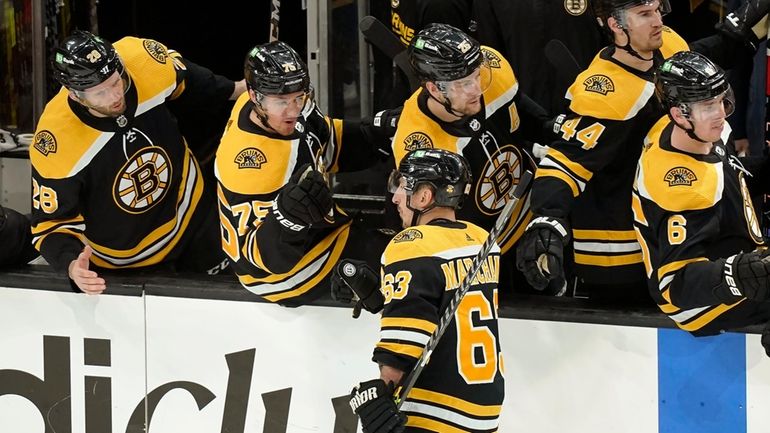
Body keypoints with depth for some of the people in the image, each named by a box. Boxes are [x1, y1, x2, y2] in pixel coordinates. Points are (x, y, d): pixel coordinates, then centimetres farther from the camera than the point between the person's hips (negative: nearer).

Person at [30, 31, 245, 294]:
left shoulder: (143, 59, -26)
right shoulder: (55, 141, -34)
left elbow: (186, 79, 0)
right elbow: (52, 220, -24)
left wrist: (234, 90, 10)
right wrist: (71, 265, -41)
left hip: (189, 215, 4)